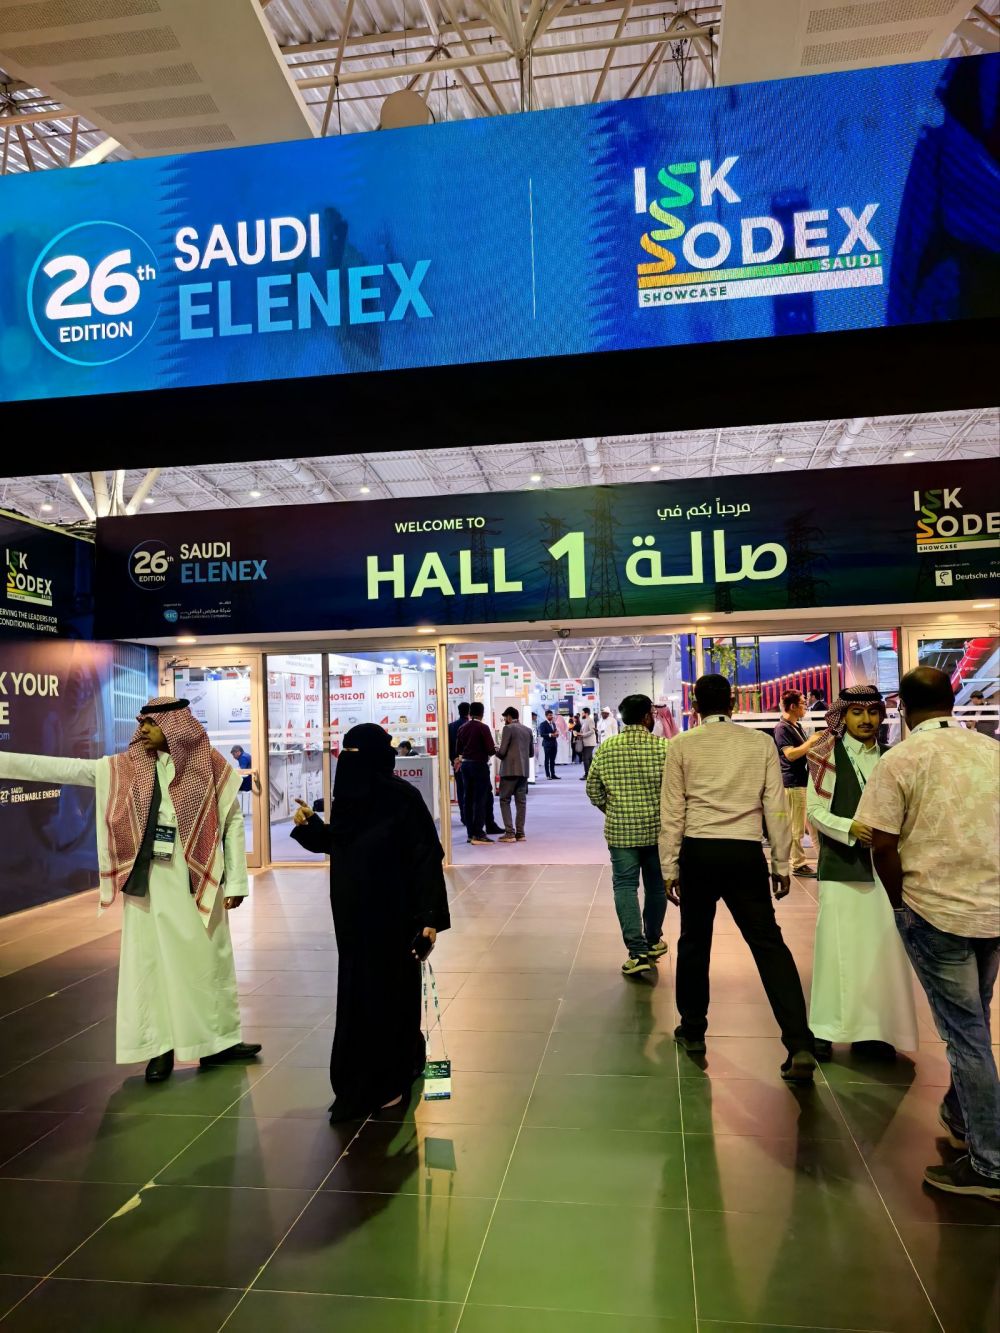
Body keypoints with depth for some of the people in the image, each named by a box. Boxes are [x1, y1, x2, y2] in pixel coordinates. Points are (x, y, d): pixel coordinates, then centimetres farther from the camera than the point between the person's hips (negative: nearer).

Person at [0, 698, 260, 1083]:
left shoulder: (210, 766, -3)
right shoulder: (125, 768, 3)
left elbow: (234, 823, -1)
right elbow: (63, 769, 1)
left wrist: (236, 881, -2)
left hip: (197, 880, -2)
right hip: (147, 882, 2)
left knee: (207, 961, 7)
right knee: (148, 961, 6)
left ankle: (218, 1041, 20)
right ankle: (160, 1047, 20)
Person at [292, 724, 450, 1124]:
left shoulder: (402, 798, -18)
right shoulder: (350, 794, 3)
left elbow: (427, 858, -18)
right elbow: (335, 842, 16)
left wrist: (430, 917, -21)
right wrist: (311, 825, -3)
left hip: (392, 915, -7)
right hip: (354, 914, 7)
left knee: (389, 991, 5)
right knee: (359, 995, 16)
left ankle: (389, 1081, 22)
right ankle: (366, 1080, 35)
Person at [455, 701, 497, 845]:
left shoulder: (462, 728, 6)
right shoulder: (483, 728, -11)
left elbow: (458, 750, 7)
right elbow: (491, 750, -16)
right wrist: (490, 752, 6)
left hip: (465, 765, 6)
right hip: (479, 765, -6)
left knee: (468, 799, 10)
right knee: (480, 799, -2)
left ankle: (471, 833, 14)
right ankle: (478, 834, -4)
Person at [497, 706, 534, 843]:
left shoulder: (508, 728, -8)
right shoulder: (528, 730, 11)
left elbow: (502, 752, -12)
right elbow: (531, 753, 14)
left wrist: (496, 750, 9)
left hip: (510, 770, -6)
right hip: (524, 770, 6)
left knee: (505, 800, 1)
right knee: (521, 801, 9)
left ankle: (510, 833, -4)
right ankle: (520, 833, 8)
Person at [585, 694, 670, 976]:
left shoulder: (606, 748, -2)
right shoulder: (663, 747, -8)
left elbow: (593, 789, 4)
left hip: (619, 829, 0)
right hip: (657, 827, 0)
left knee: (625, 886, 3)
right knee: (655, 885, 17)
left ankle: (638, 951, -8)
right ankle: (653, 941, 32)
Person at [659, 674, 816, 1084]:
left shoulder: (682, 746, 0)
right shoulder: (761, 743, 2)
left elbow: (671, 813, 0)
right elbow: (776, 809, 2)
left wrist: (669, 869, 7)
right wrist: (781, 864, 10)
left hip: (697, 852, 0)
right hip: (745, 853, 0)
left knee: (694, 942, 14)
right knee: (769, 943, 4)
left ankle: (693, 1030, 28)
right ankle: (800, 1046, -3)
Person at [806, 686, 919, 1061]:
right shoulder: (830, 756, -3)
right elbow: (814, 810, -5)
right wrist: (850, 828, -19)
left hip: (883, 866, 4)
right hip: (842, 865, -4)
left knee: (882, 948, 5)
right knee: (839, 946, 0)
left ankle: (872, 1029, 17)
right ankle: (826, 1029, 10)